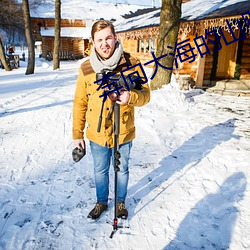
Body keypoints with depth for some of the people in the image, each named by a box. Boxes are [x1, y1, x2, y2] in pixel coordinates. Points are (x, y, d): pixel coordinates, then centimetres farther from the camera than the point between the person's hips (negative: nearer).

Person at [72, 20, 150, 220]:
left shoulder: (131, 64, -11)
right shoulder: (86, 68, -6)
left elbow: (145, 95, -9)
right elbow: (80, 103, 0)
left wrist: (131, 96, -32)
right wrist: (77, 134, 2)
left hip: (123, 133, -1)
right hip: (97, 134, 2)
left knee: (122, 170, 19)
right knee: (100, 171, 20)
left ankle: (121, 202, 45)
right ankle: (101, 202, 46)